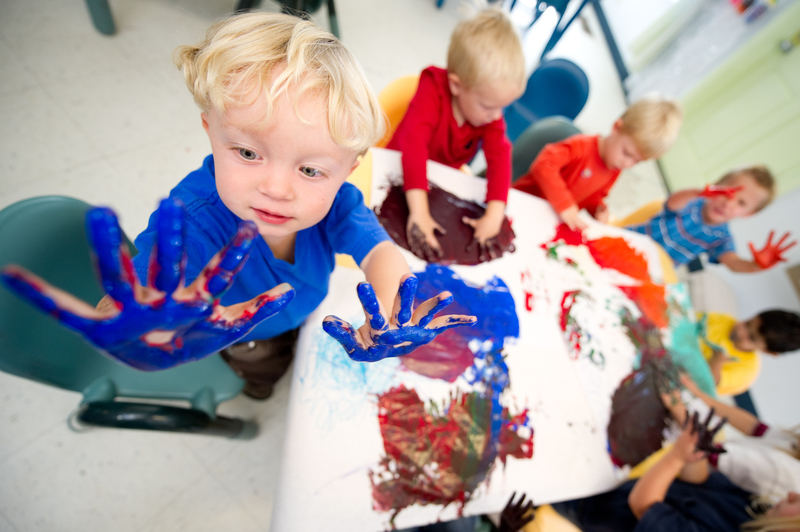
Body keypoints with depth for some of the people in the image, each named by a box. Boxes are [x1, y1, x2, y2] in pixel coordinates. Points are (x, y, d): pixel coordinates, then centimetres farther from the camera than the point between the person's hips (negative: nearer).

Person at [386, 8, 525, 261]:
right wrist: (418, 212, -52)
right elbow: (413, 144, -41)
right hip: (402, 173, -4)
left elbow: (500, 155, -23)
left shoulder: (489, 106, -12)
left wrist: (494, 216, -37)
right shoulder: (433, 91, -27)